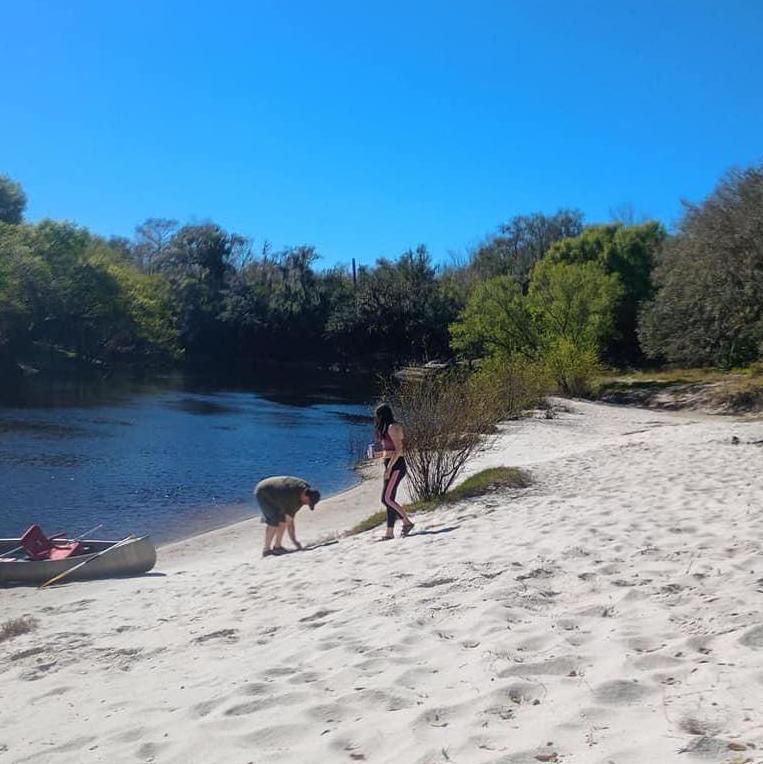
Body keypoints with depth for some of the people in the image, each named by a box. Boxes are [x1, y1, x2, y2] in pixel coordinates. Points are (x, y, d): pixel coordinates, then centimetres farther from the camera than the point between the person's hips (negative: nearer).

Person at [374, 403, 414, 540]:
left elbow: (398, 449, -18)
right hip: (391, 466, 10)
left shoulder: (392, 428, -11)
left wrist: (389, 468, -21)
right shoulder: (387, 428, 18)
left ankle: (407, 522, -4)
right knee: (388, 499, 7)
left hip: (395, 466, -10)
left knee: (387, 498, -12)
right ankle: (390, 532, 8)